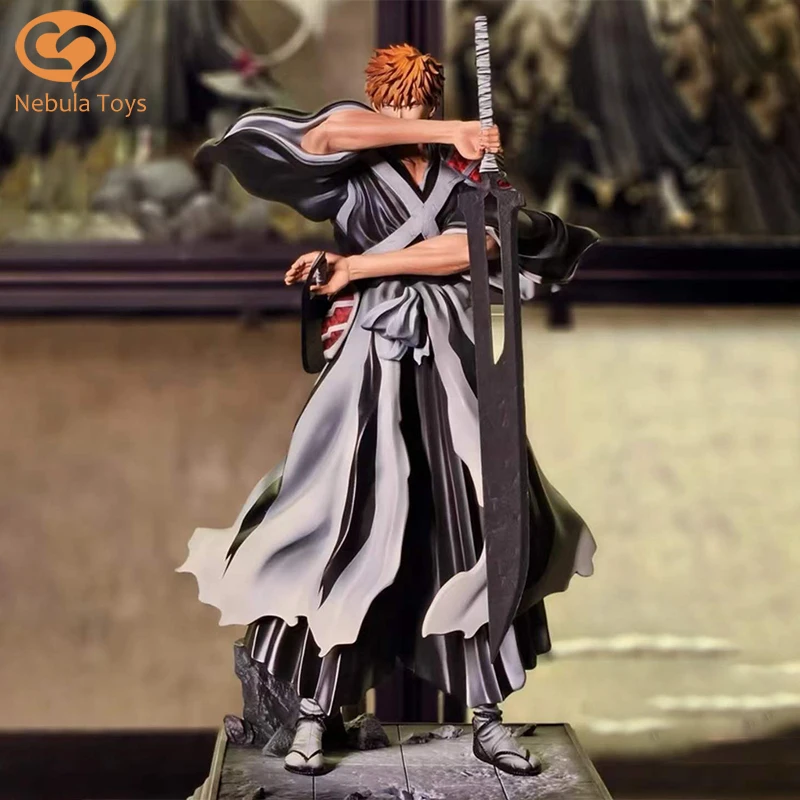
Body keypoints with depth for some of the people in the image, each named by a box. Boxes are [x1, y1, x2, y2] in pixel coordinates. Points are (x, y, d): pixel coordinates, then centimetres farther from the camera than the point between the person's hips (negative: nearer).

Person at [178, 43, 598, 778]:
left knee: (479, 532, 0)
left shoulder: (467, 173, 10)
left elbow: (471, 247, -10)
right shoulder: (355, 175, 6)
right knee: (348, 535, -6)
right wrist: (439, 132, -17)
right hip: (372, 366, -2)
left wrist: (357, 264, -14)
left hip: (451, 367, 3)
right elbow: (324, 132, -17)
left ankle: (487, 718, 11)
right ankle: (313, 717, 6)